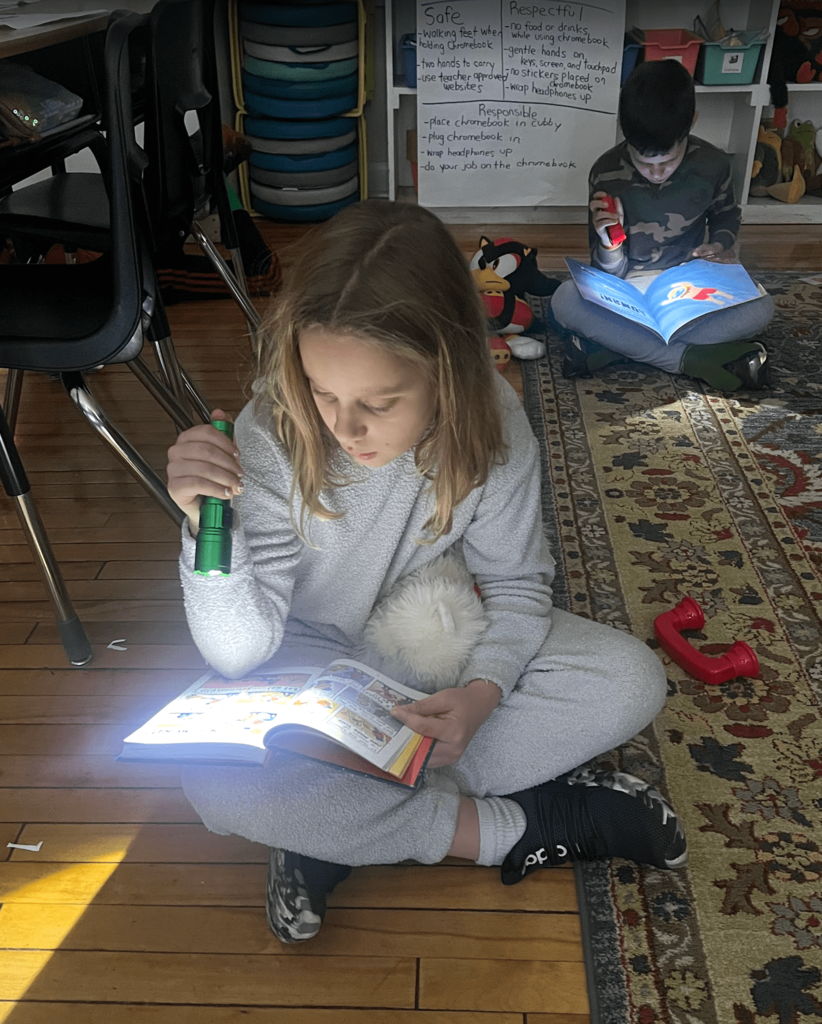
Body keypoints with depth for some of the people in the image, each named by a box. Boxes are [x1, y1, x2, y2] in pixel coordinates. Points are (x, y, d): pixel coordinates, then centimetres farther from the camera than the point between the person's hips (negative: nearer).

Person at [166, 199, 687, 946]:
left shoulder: (491, 425, -21)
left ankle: (339, 828, -19)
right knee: (217, 782, -32)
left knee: (630, 681, -20)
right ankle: (508, 828, -18)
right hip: (318, 660, -2)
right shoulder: (272, 437, -25)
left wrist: (484, 689, -29)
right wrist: (207, 527, -42)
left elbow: (517, 583, -9)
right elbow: (239, 653, -24)